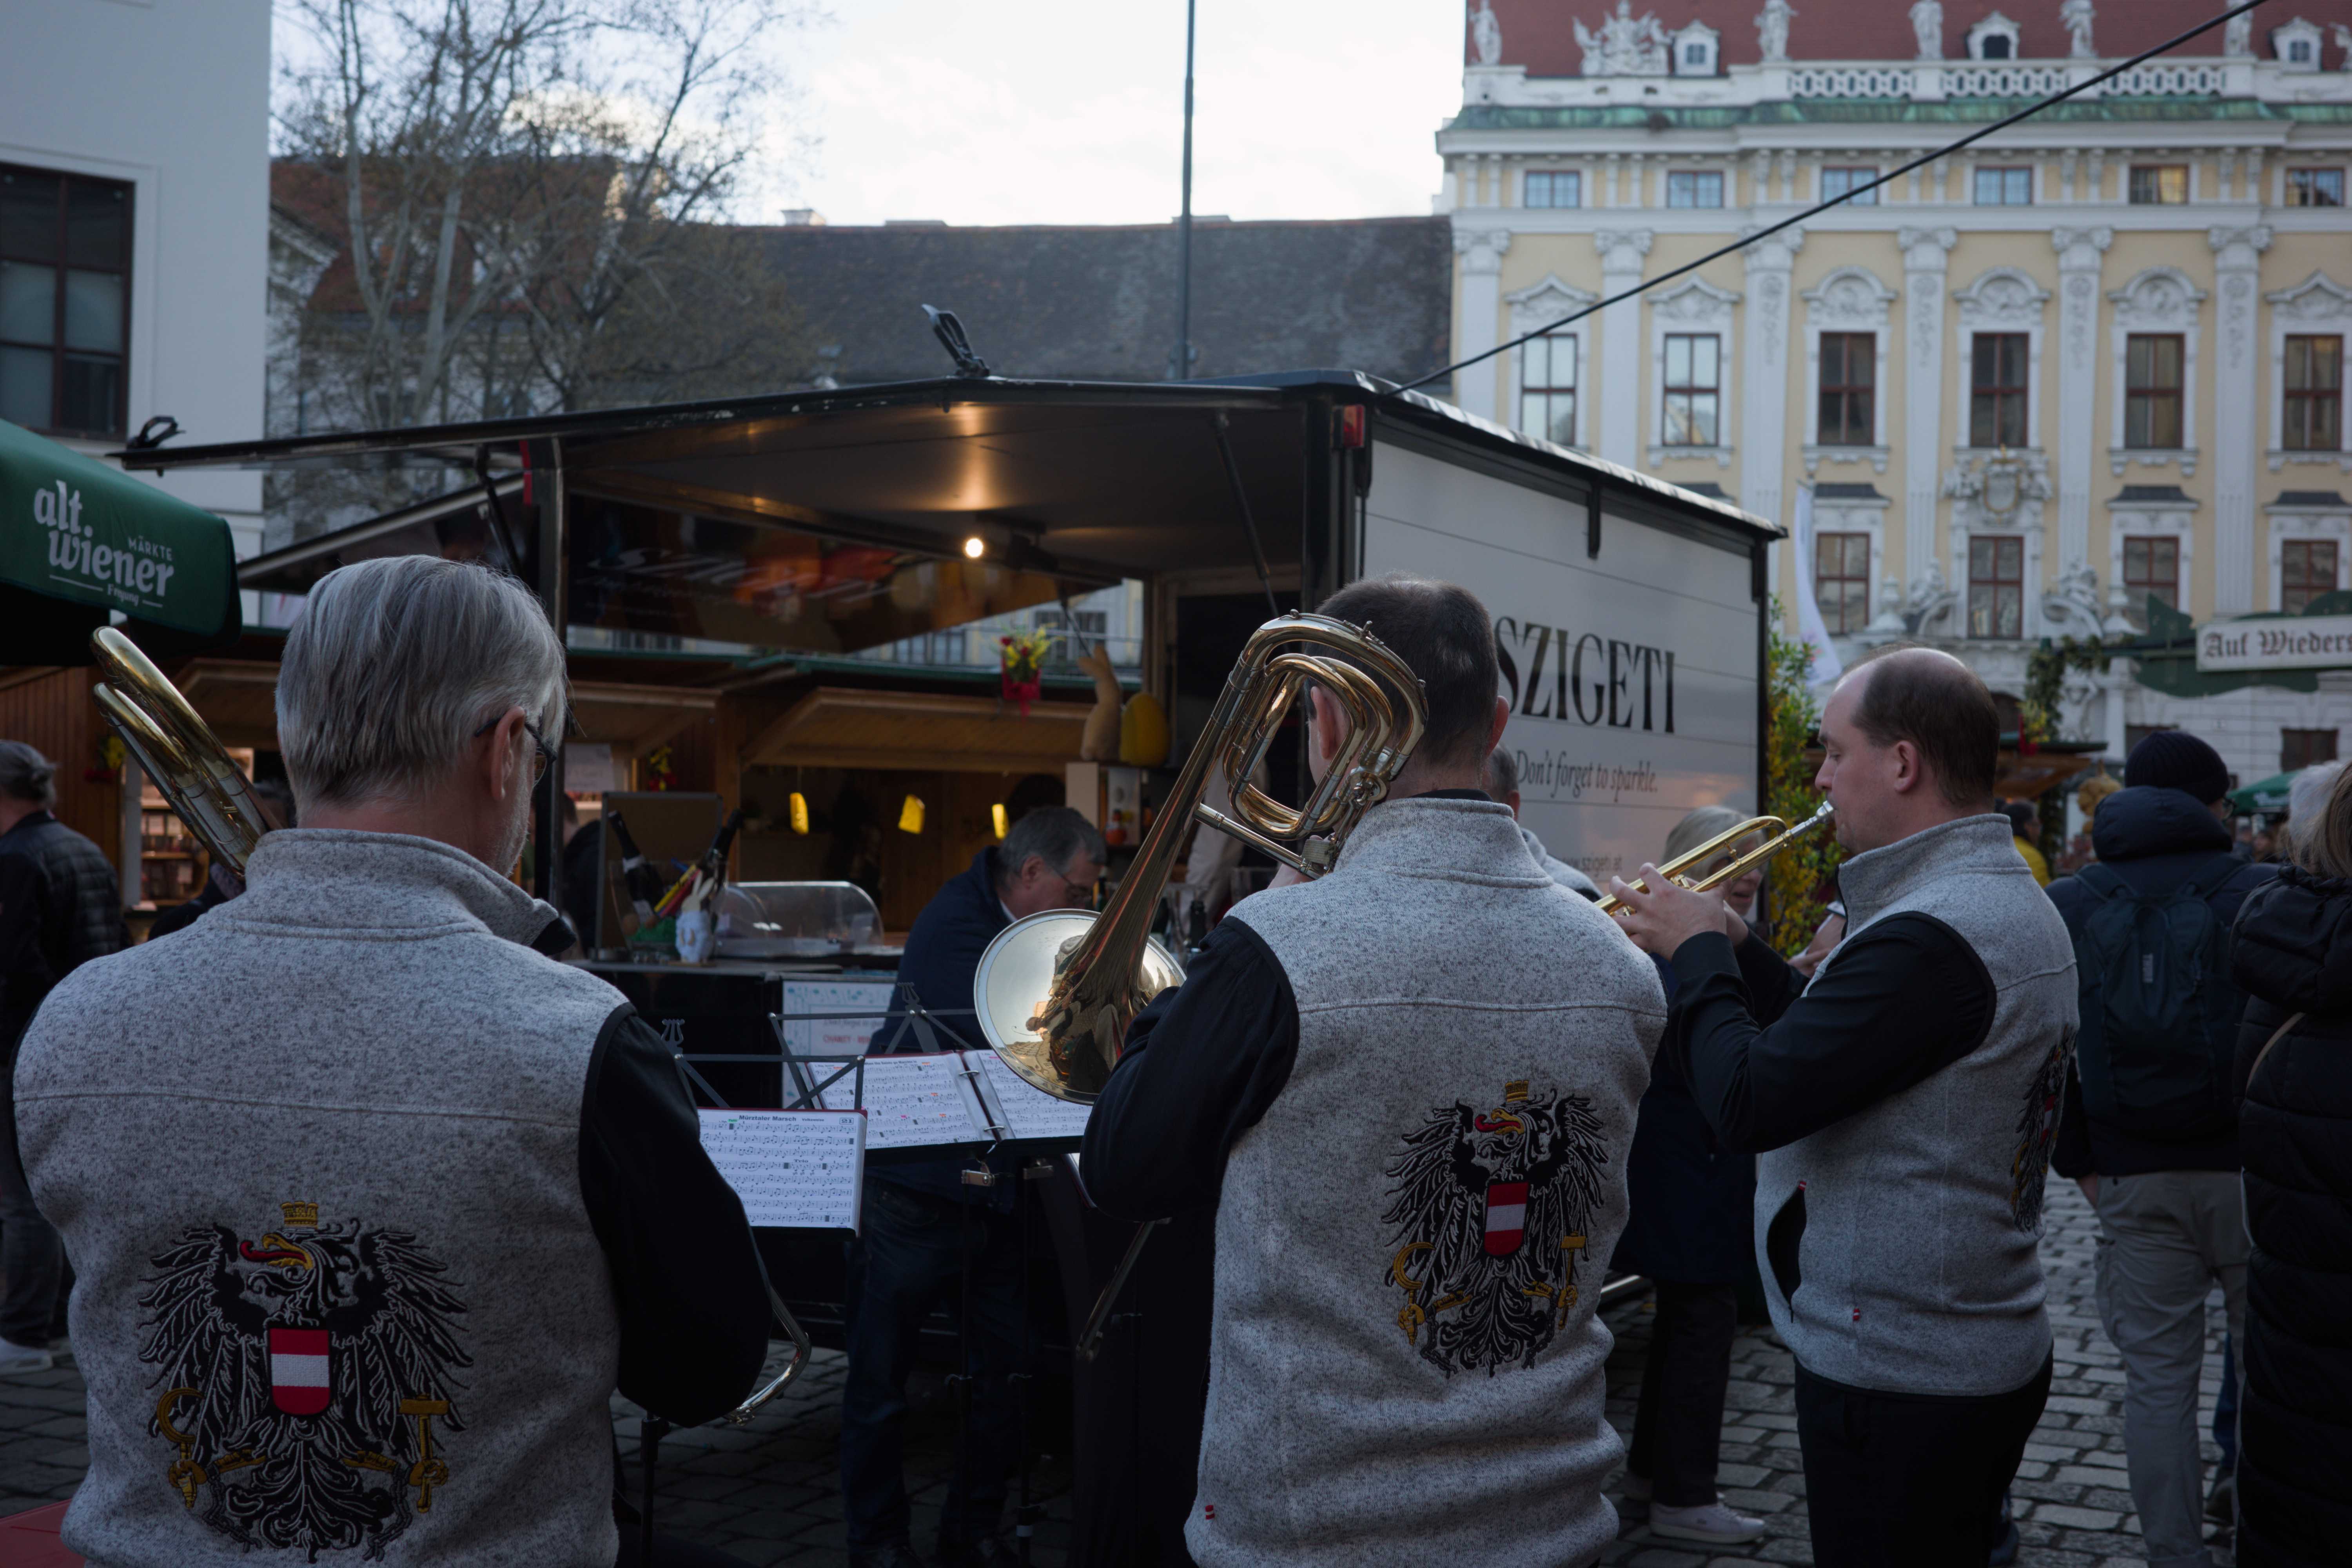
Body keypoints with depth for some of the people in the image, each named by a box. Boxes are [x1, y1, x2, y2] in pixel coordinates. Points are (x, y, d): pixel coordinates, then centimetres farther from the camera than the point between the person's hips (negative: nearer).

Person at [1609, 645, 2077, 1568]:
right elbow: (1823, 1046, 16)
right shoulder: (2015, 904, 10)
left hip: (1897, 1379, -10)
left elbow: (1746, 1104, -25)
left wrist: (1699, 950, -11)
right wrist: (1732, 950, 8)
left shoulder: (1929, 935, -25)